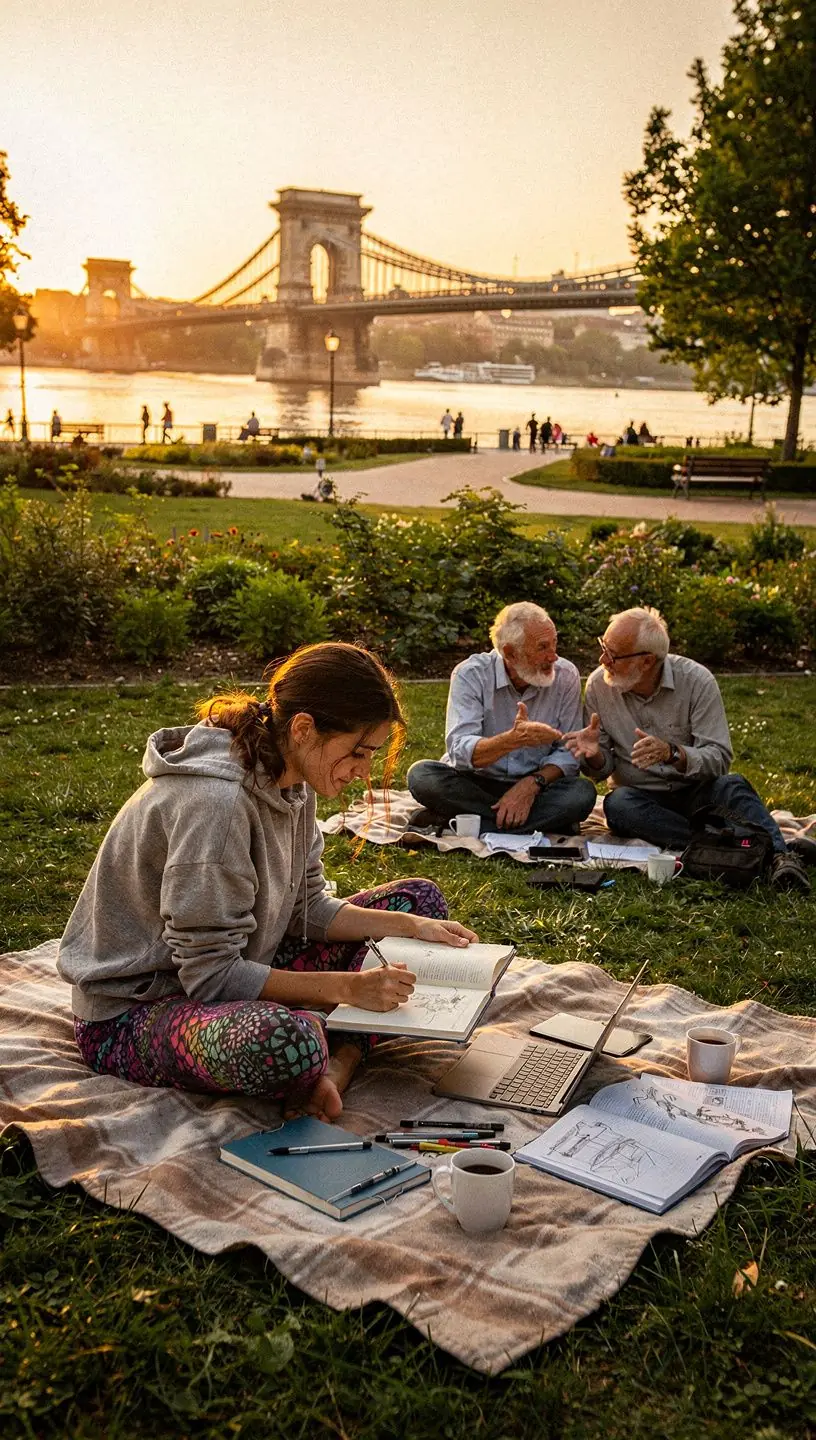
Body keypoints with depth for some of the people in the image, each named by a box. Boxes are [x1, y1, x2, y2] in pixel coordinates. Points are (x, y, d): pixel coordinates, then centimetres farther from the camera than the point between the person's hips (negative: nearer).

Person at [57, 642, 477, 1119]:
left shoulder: (290, 782, -1)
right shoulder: (214, 802, -29)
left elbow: (308, 909, 5)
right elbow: (210, 974, -26)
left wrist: (413, 926, -6)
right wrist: (346, 986, -27)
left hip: (237, 973, 10)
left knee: (418, 898, 7)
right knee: (288, 1043, -45)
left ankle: (340, 1062, -12)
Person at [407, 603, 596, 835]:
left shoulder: (566, 676, -6)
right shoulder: (471, 674, -13)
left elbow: (569, 751, -5)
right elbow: (460, 751, -24)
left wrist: (533, 783, -24)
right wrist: (513, 740, -42)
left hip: (531, 787, 1)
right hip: (475, 783, -1)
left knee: (582, 793, -28)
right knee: (422, 775, -29)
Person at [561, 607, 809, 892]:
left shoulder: (696, 680, -12)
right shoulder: (599, 685, -5)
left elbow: (719, 758, -17)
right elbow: (602, 769, 1)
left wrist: (672, 753, -36)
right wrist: (595, 755, -23)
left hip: (695, 793, -1)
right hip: (641, 798, 1)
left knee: (732, 786, -32)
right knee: (617, 804, -32)